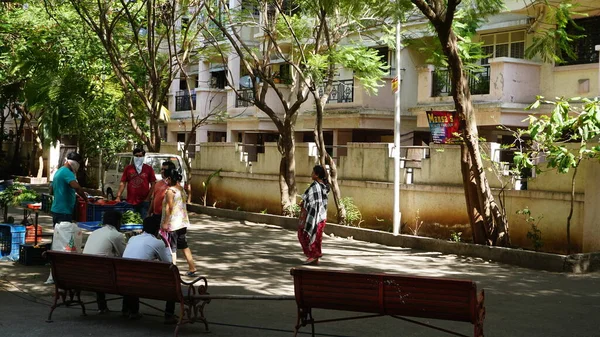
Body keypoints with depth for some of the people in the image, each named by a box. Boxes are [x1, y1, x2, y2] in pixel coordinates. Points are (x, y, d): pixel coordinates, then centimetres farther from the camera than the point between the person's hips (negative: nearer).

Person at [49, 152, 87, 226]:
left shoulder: (58, 172, 17)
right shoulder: (67, 172, -14)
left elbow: (51, 192, 26)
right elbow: (76, 187, -31)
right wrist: (85, 198, -20)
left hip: (56, 209, 10)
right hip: (63, 211, -10)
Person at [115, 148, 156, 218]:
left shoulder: (148, 169, 4)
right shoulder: (128, 168, 8)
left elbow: (153, 185, 3)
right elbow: (123, 183, 5)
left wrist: (148, 198, -6)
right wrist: (118, 196, -6)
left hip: (144, 202, -1)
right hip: (130, 202, 1)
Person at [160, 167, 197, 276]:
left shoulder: (170, 190, -14)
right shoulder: (181, 189, 9)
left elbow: (169, 207, -18)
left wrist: (165, 223, -17)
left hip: (173, 223, -8)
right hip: (183, 222, 8)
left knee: (172, 248, -1)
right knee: (184, 245, 15)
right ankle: (192, 268, 16)